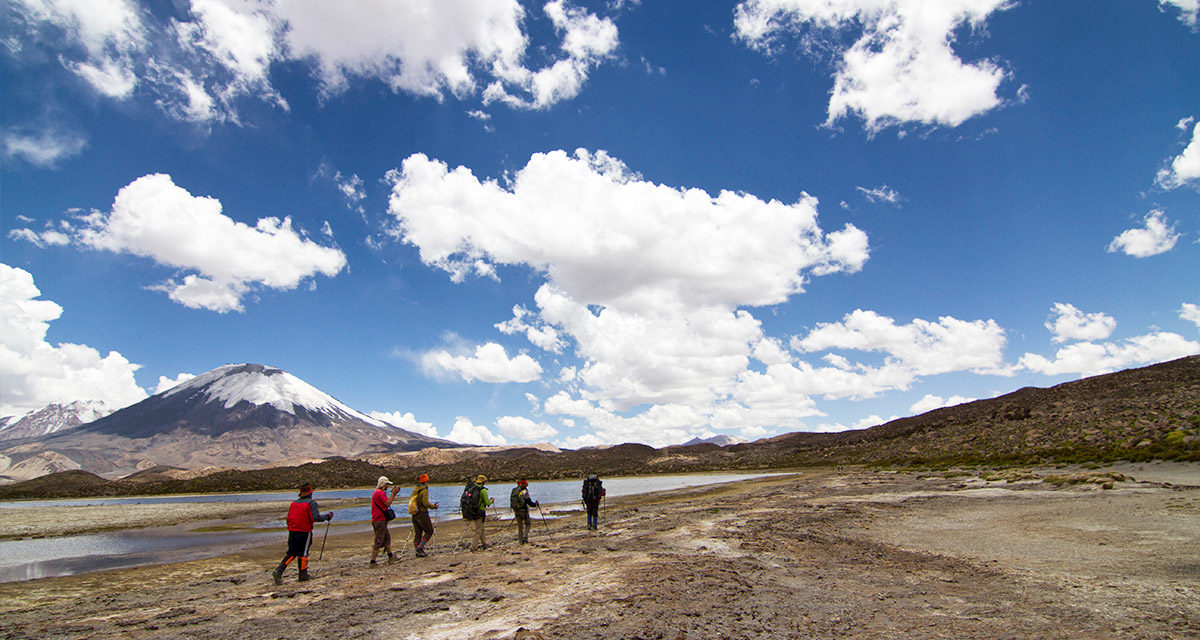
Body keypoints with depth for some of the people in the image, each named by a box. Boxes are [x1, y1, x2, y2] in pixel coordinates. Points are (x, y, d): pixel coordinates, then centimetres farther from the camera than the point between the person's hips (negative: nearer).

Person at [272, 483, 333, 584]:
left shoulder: (294, 502, 9)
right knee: (303, 554, 7)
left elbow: (288, 518, 11)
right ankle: (303, 575, 16)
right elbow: (316, 518, -19)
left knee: (291, 553, 15)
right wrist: (327, 516, -5)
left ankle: (278, 571, -1)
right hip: (304, 532, -5)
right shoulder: (311, 503, -9)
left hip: (292, 531, 5)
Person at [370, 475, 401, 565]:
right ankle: (372, 562, -4)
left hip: (375, 520, 10)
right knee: (378, 541, -6)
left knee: (387, 537, 18)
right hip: (380, 520, -10)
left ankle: (391, 557, 24)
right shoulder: (380, 493, -15)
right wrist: (393, 493, -12)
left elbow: (387, 503, 21)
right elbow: (388, 503, -20)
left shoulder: (375, 492, 18)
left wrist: (394, 494, 16)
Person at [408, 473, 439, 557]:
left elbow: (410, 500, 16)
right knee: (429, 531, 3)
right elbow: (426, 503, -22)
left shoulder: (415, 490, 11)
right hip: (422, 514, -8)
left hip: (414, 515, 8)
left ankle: (418, 551, 10)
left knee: (417, 533, 10)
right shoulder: (424, 490, -13)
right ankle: (420, 547, -5)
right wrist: (434, 506, -8)